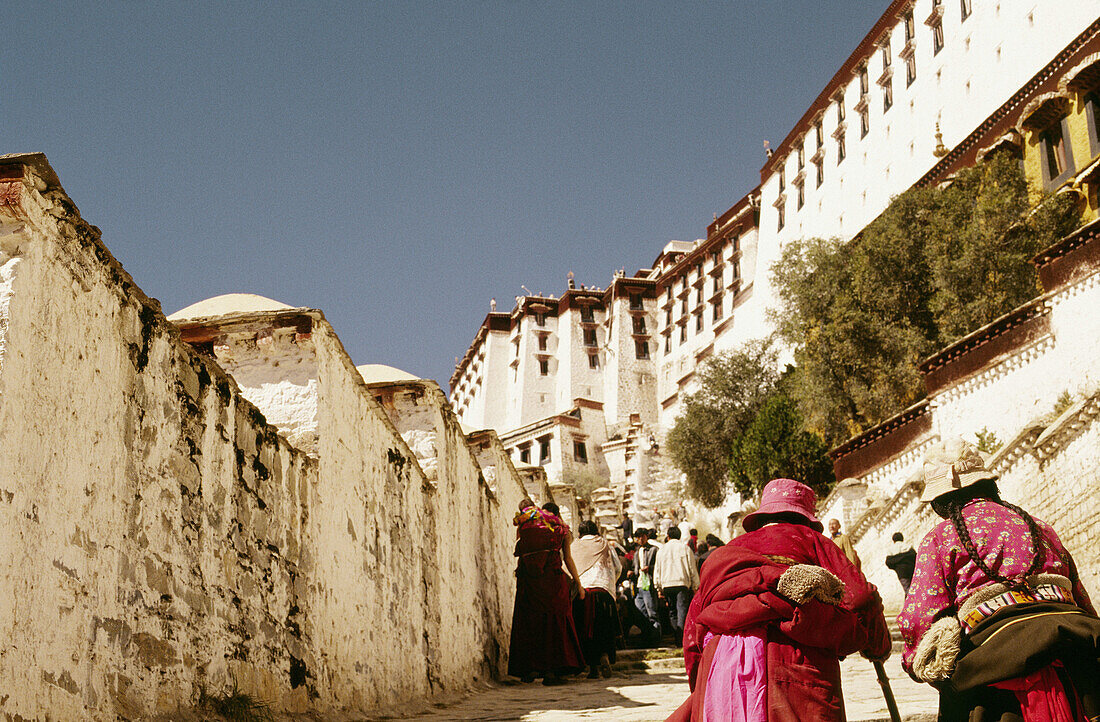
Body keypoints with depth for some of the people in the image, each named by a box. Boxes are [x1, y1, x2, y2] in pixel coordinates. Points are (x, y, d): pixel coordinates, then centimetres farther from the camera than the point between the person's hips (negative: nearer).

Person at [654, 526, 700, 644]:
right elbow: (693, 569, 3)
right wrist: (695, 586, 7)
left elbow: (657, 570, 13)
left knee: (672, 612, 12)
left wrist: (659, 588, 18)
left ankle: (676, 637, 9)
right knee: (682, 610, -8)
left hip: (666, 585, 3)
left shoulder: (661, 550, 11)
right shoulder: (685, 548, 4)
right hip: (682, 584, -3)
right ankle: (682, 637, -22)